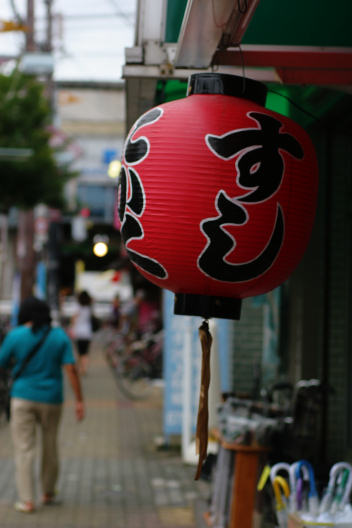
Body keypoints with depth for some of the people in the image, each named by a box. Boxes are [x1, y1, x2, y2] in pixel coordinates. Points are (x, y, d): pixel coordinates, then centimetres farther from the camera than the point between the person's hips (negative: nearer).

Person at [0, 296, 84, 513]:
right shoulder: (59, 336, -3)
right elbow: (71, 369, -9)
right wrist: (79, 401, -7)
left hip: (23, 398, -2)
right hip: (51, 399, 2)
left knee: (24, 449, 1)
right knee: (50, 446, 18)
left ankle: (27, 501, -4)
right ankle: (48, 493, 31)